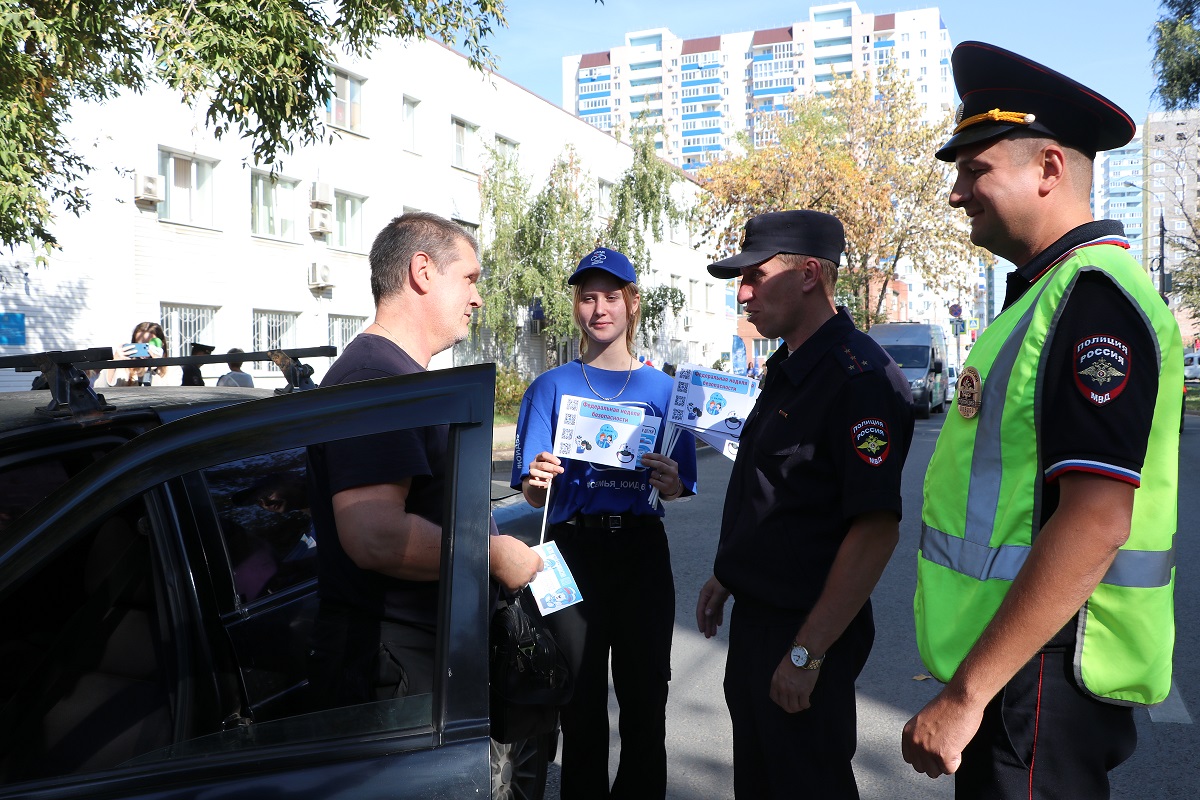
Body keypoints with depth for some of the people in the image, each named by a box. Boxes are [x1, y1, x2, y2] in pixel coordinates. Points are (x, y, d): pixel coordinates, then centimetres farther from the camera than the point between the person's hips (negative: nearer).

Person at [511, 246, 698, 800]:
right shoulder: (551, 387, 3)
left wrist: (668, 482, -16)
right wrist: (538, 481, -25)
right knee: (582, 706, 7)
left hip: (642, 551, 1)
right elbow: (533, 496, -2)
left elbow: (675, 490, 7)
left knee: (645, 698, 7)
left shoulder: (662, 389, 6)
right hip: (572, 550, -1)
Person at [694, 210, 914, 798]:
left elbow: (877, 529, -27)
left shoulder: (858, 378, -22)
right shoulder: (787, 368, 10)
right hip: (755, 616, 9)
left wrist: (807, 653, -25)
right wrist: (726, 576, 19)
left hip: (803, 631, -9)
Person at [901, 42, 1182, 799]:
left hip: (1039, 674, -9)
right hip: (1015, 662, 9)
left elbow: (1094, 525, -26)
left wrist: (965, 694, -23)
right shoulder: (1053, 290, 11)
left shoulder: (1093, 299, -19)